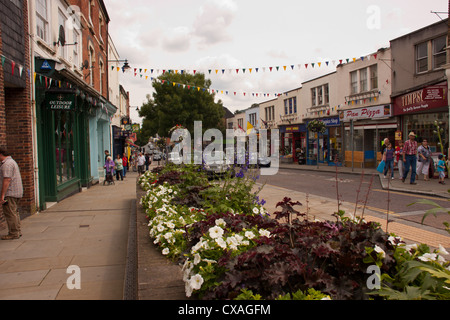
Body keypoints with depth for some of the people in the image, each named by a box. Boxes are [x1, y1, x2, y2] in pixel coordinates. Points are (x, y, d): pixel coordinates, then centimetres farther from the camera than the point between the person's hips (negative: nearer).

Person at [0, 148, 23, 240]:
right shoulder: (12, 161, 20)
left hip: (10, 193, -11)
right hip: (17, 192, 11)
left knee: (10, 213, -5)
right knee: (14, 212, 16)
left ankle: (14, 233, -1)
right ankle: (18, 231, 22)